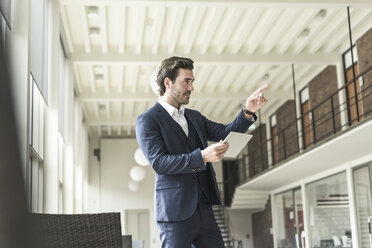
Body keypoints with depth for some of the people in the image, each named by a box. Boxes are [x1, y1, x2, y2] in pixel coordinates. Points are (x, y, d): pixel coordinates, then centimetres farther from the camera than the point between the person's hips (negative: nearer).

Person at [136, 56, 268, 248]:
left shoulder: (194, 117, 18)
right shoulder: (147, 120, -5)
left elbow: (226, 133, 10)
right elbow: (159, 162, -16)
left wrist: (248, 111, -7)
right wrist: (202, 156, -26)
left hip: (204, 209, 7)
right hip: (175, 212, -6)